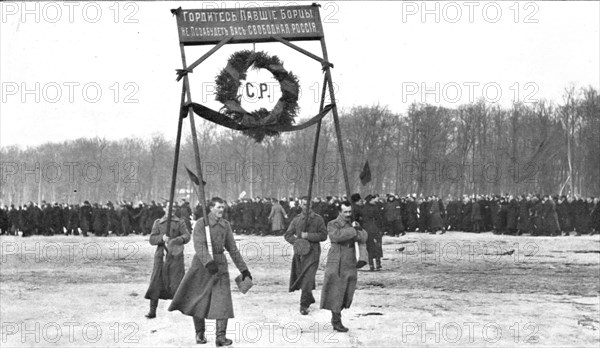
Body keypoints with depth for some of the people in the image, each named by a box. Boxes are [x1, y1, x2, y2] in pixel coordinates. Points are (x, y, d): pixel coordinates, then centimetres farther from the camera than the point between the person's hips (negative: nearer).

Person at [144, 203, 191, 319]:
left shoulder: (179, 222, 7)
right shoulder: (158, 223, 11)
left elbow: (187, 236, -7)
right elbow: (152, 240, 4)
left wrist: (178, 240, -28)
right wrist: (162, 238, -17)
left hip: (175, 256, -1)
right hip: (161, 256, 1)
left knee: (177, 283, -5)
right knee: (156, 283, -5)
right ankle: (152, 310, -2)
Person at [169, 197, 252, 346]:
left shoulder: (225, 225, 8)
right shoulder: (201, 223, -7)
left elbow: (232, 249, 13)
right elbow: (199, 246, -20)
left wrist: (244, 269, 10)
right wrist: (208, 262, -35)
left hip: (220, 266, 3)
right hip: (202, 265, -3)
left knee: (222, 300, -8)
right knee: (199, 301, 6)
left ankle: (221, 335, -10)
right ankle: (200, 333, 24)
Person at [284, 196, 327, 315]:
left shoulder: (318, 219, 1)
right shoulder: (296, 219, 10)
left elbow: (323, 235, -4)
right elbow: (287, 235, 10)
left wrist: (308, 236, -12)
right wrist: (297, 241, -8)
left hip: (312, 253, -4)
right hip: (299, 252, 4)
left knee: (308, 279, -13)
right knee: (300, 277, 11)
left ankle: (304, 305, -10)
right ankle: (309, 298, 33)